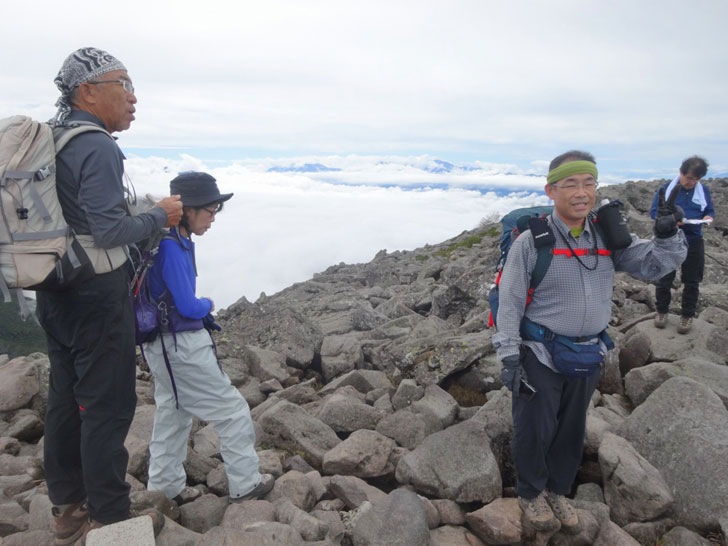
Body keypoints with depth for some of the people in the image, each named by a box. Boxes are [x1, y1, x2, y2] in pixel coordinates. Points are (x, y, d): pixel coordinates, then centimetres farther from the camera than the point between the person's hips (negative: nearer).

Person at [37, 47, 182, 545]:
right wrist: (160, 216, -9)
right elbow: (110, 232, -23)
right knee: (107, 406, 2)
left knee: (67, 400, 17)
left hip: (55, 293, 9)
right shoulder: (97, 148, -17)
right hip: (97, 297, -9)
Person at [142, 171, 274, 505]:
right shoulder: (172, 247, -23)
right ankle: (245, 484, 18)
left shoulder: (176, 240, 6)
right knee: (232, 411, 4)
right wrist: (208, 305, -1)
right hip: (182, 346, -10)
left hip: (163, 345, 10)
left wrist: (202, 314, 5)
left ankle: (166, 488, 35)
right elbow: (188, 306, -21)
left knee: (172, 413, 21)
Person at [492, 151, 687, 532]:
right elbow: (509, 301, -14)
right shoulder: (531, 241, -15)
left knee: (571, 431, 20)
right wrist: (509, 356, -16)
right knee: (534, 430, 10)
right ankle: (530, 493, 35)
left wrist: (667, 236, -18)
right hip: (540, 355, -4)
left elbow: (654, 265, 2)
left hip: (588, 356, 5)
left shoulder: (608, 237, -1)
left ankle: (557, 490, 43)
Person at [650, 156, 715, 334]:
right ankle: (662, 311, 24)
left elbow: (710, 211, 12)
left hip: (694, 241, 2)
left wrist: (708, 217, -12)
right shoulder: (665, 189, -4)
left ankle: (687, 315, 21)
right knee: (664, 279, 6)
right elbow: (654, 212, -5)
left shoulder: (703, 190, 5)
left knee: (691, 281, 8)